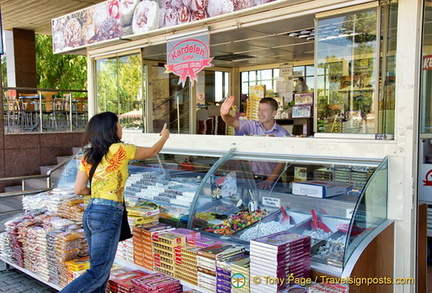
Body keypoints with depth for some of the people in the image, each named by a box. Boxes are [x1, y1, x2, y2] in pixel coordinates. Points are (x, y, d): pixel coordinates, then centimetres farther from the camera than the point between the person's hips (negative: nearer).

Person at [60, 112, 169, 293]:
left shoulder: (88, 156, 9)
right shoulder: (119, 149, -8)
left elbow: (79, 189, 5)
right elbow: (152, 152, 7)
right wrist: (164, 136, 26)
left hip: (90, 212, 8)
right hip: (108, 214, -8)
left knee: (100, 270, 16)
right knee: (98, 273, -1)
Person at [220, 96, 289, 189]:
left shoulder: (283, 134, -3)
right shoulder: (252, 126, 4)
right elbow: (233, 122, -11)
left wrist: (270, 180, -19)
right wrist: (224, 114, -34)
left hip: (272, 179, -2)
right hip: (253, 177, 2)